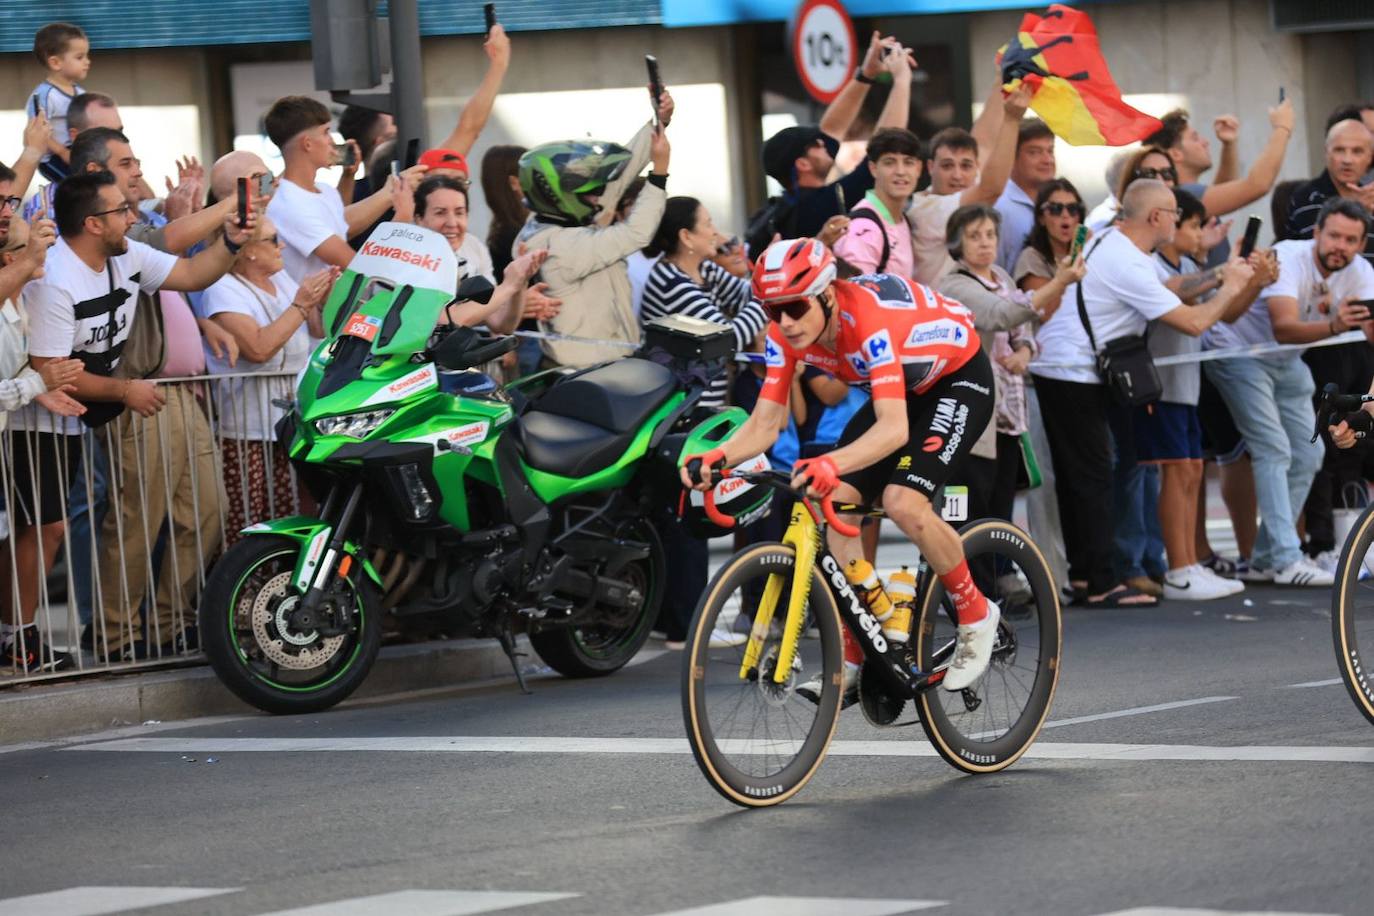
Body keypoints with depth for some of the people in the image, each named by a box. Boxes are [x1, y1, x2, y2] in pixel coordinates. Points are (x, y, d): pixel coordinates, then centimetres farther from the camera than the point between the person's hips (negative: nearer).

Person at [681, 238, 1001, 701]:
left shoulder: (867, 318, -38)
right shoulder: (786, 333, -17)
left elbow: (894, 428, -47)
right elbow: (764, 423, -15)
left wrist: (832, 464, -63)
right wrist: (717, 456, -36)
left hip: (959, 379, -7)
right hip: (904, 386, 7)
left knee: (903, 503, -27)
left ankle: (976, 617, -4)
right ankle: (852, 660, -2)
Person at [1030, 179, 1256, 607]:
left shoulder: (1108, 243, 10)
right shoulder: (1128, 265, -20)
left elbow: (1167, 291, 22)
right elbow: (1194, 322, -18)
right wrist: (1230, 287, -3)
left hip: (1054, 368, 10)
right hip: (1074, 376, -10)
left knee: (1074, 477, 12)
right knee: (1094, 476, -7)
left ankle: (1081, 577, 16)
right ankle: (1102, 584, -6)